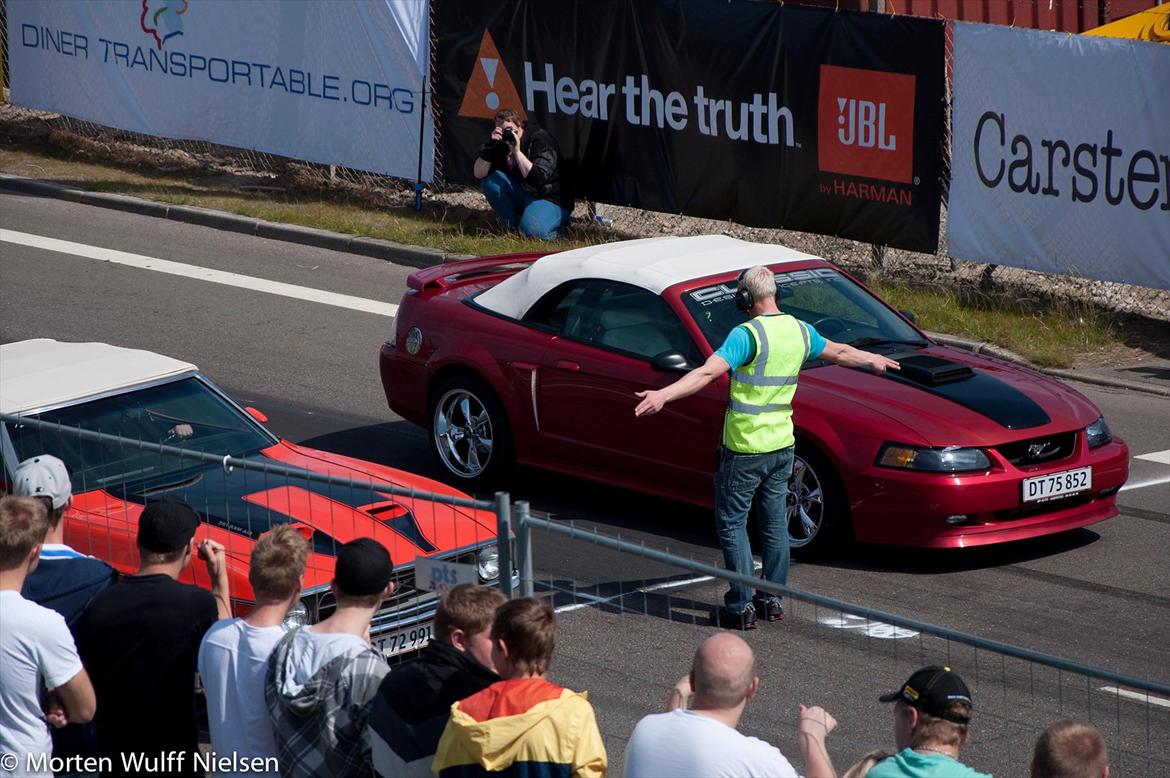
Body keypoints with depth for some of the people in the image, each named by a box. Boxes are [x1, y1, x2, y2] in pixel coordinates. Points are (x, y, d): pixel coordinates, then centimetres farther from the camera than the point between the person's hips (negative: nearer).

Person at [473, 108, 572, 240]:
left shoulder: (541, 139, -19)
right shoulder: (499, 142, -1)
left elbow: (539, 179, -31)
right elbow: (478, 174, -9)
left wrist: (517, 151, -33)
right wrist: (489, 147, -22)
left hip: (551, 199, -6)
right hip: (522, 193, 6)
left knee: (532, 230, -34)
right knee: (491, 181, -16)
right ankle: (513, 226, -1)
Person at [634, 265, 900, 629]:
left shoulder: (747, 335, -18)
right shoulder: (800, 331, 4)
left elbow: (707, 373, -30)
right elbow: (840, 353, 23)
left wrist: (662, 395, -39)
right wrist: (873, 360, 43)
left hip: (745, 448, -7)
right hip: (782, 445, 7)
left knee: (731, 523, 1)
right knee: (775, 523, 17)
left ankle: (741, 606, 0)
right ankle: (772, 599, 23)